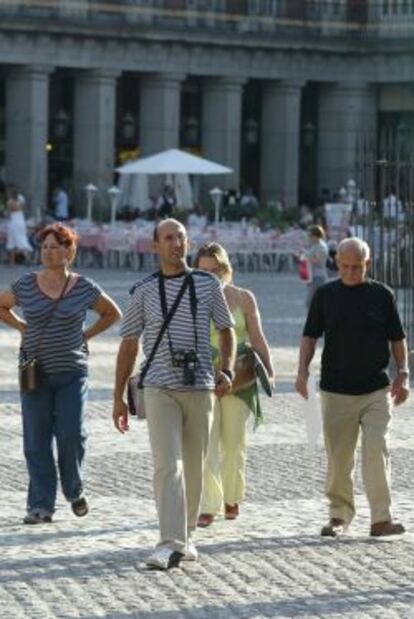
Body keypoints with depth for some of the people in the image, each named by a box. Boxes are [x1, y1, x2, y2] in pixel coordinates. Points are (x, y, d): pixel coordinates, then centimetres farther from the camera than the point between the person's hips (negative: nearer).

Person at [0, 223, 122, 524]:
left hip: (72, 372, -1)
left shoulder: (84, 288, 0)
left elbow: (112, 313, 14)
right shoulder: (26, 285, 2)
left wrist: (85, 335, 4)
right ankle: (41, 505, 3)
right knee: (37, 440, -1)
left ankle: (74, 490, 18)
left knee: (72, 434, -9)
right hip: (36, 372, 1)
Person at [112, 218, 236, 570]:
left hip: (201, 388, 2)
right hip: (161, 390, -2)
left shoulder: (208, 285, 6)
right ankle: (170, 544, -19)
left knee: (194, 468, 8)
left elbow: (226, 330, 13)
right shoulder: (145, 291, 4)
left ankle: (186, 536, 24)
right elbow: (129, 344, 9)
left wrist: (227, 371, -5)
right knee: (168, 465, -14)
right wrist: (119, 398, 8)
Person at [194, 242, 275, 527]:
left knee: (234, 441, 9)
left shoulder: (244, 298, 4)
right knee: (206, 443, -9)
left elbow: (257, 338, 7)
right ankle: (209, 505, -6)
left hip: (238, 377, 1)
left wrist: (269, 370, -2)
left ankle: (232, 498, 27)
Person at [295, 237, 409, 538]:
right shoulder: (326, 295, 5)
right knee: (338, 457, 4)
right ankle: (339, 515, 17)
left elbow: (397, 338, 9)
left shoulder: (382, 295, 4)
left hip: (376, 390, -1)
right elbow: (310, 335, 8)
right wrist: (303, 370, -6)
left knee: (377, 451, -13)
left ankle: (382, 518, -11)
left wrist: (403, 374, -1)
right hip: (336, 389, 1)